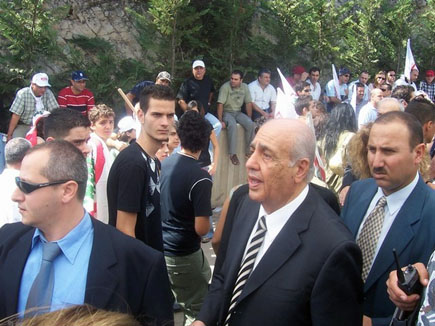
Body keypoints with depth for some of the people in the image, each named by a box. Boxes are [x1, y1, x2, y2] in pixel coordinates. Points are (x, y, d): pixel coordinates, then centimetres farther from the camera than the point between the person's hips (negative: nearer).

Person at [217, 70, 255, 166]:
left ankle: (249, 151, -8)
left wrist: (249, 119, 0)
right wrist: (220, 121, -23)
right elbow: (220, 104, -19)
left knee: (250, 124, -22)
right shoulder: (225, 87, -16)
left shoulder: (244, 87, -1)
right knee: (232, 125, -35)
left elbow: (249, 103, 5)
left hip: (238, 112, 5)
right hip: (226, 112, -5)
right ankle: (232, 154, -30)